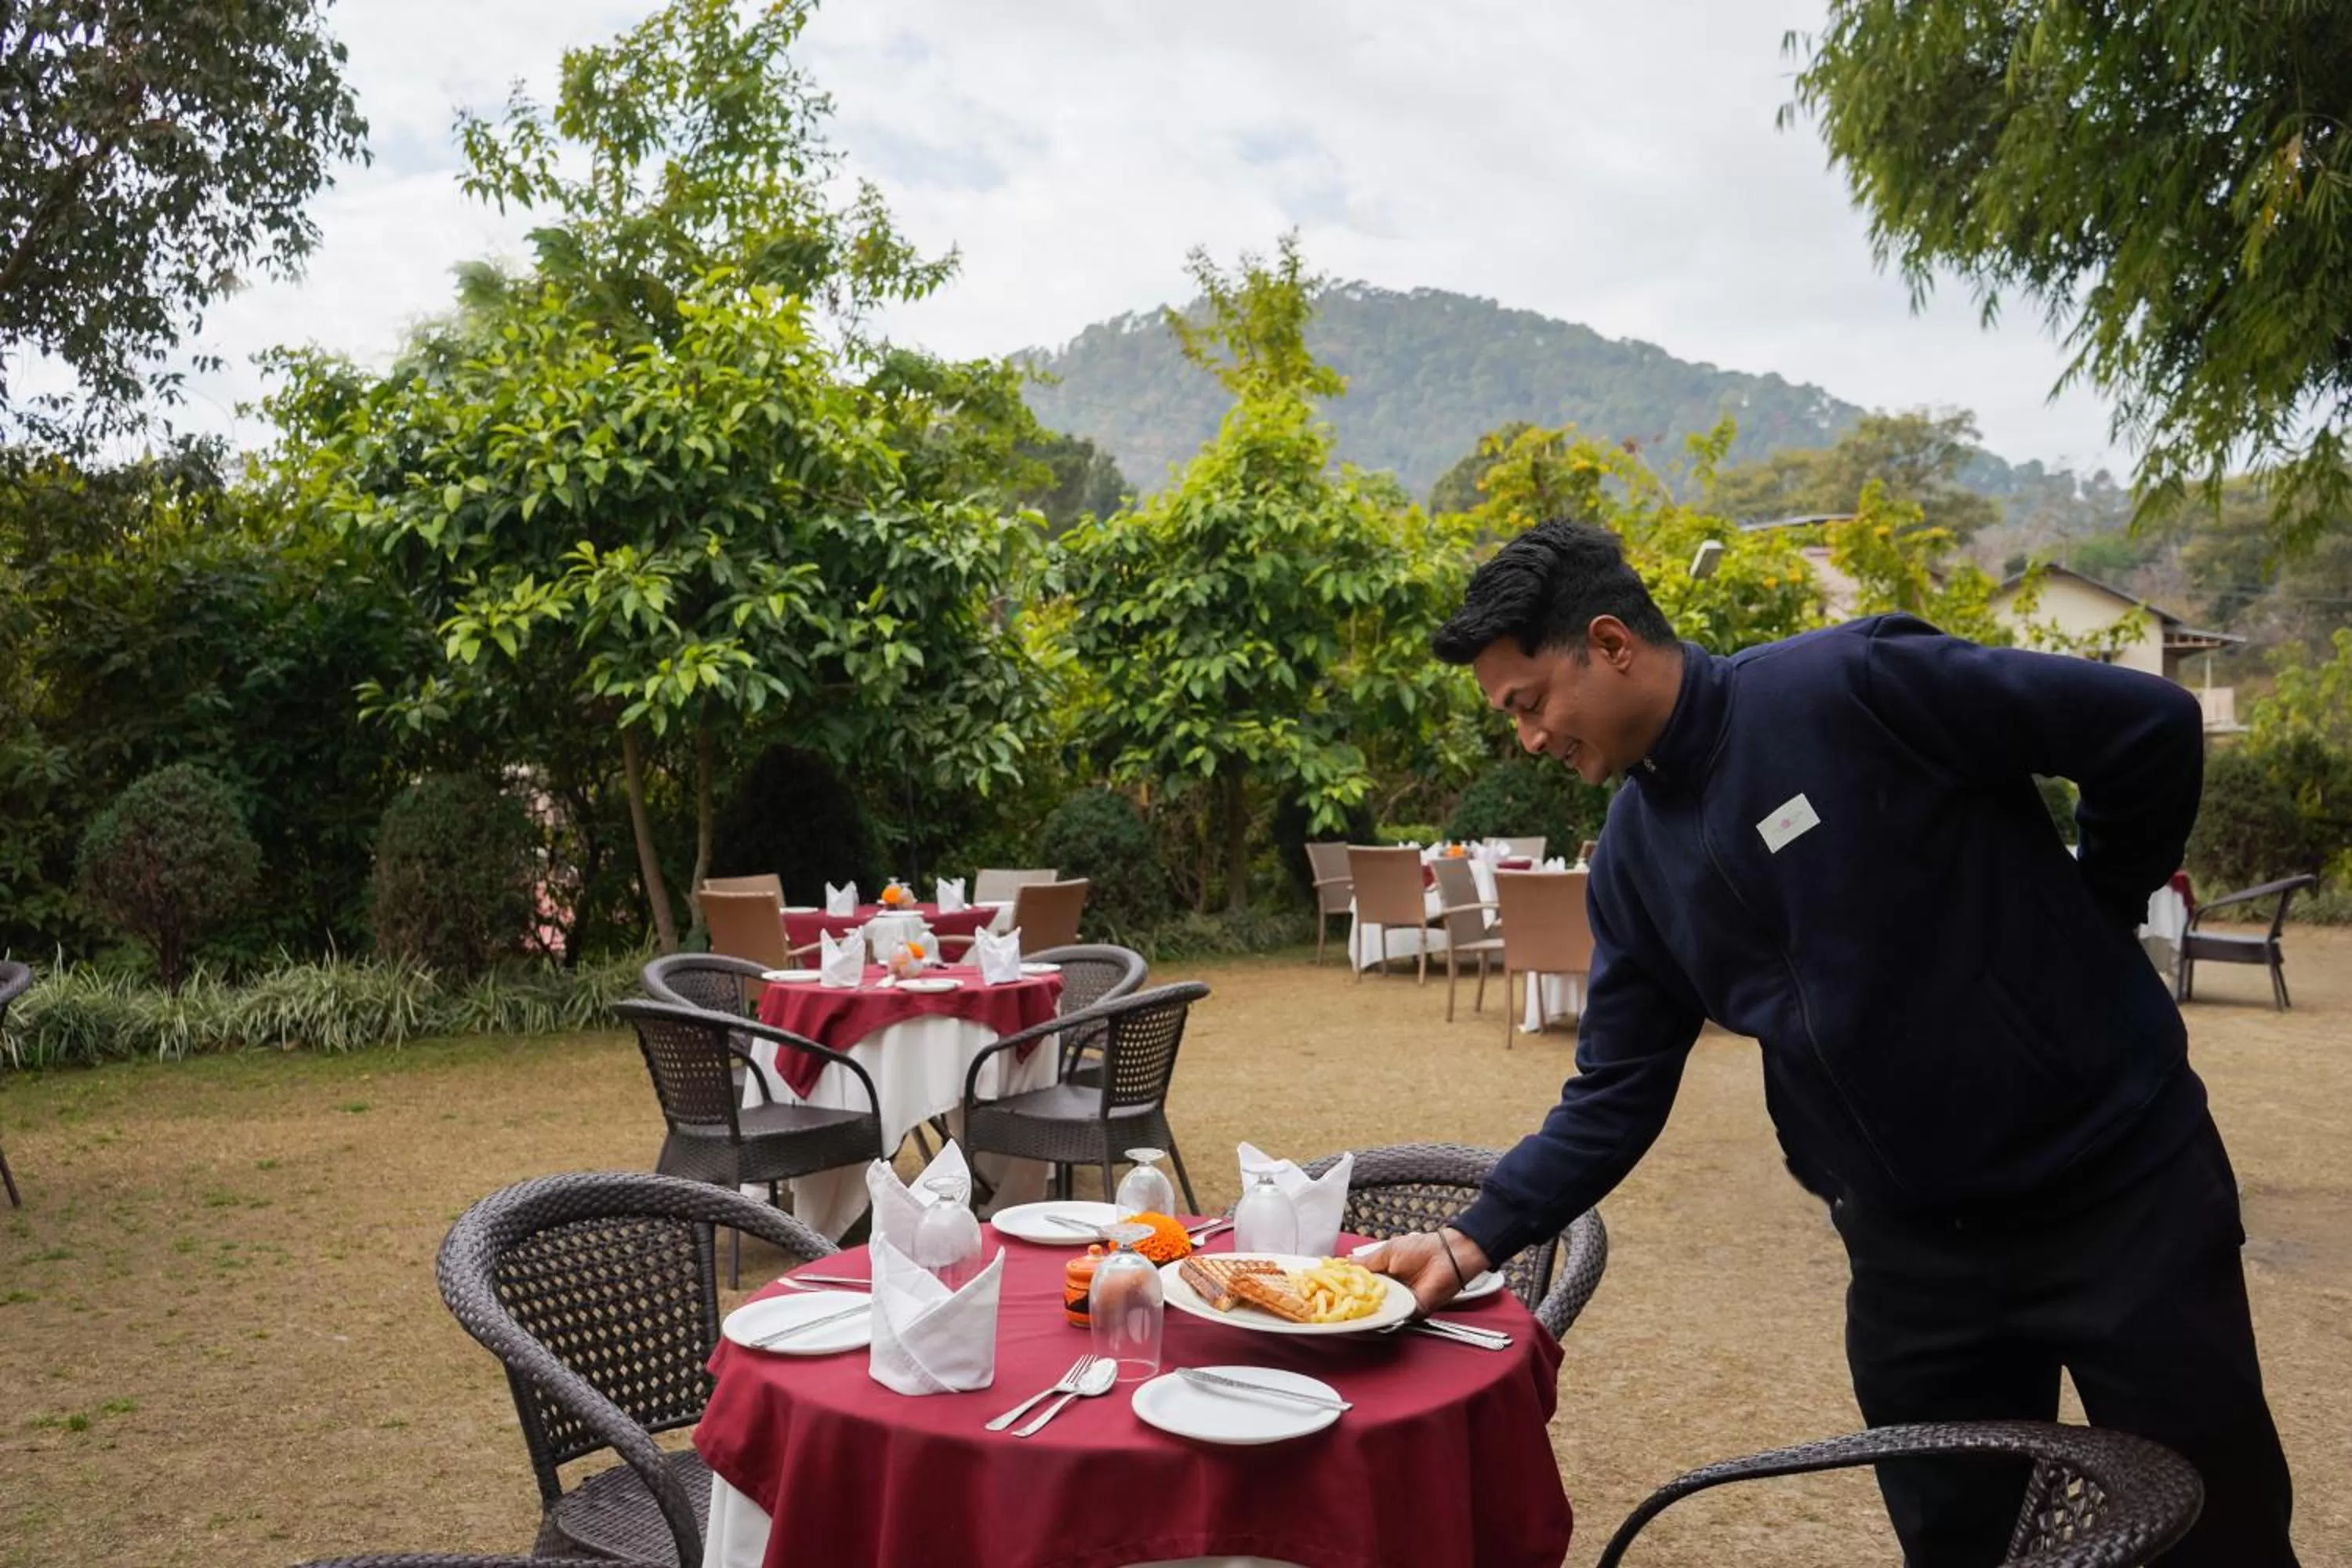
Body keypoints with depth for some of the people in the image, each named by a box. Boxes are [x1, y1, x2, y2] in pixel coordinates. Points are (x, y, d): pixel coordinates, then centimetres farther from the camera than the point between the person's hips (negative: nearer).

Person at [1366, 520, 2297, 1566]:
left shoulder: (1847, 686, -19)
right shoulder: (1631, 864, 1)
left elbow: (2150, 728, -15)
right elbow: (1614, 1099, 2)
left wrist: (2085, 926, -5)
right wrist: (1475, 1239, -9)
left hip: (2119, 1186, -5)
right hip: (1912, 1244, 5)